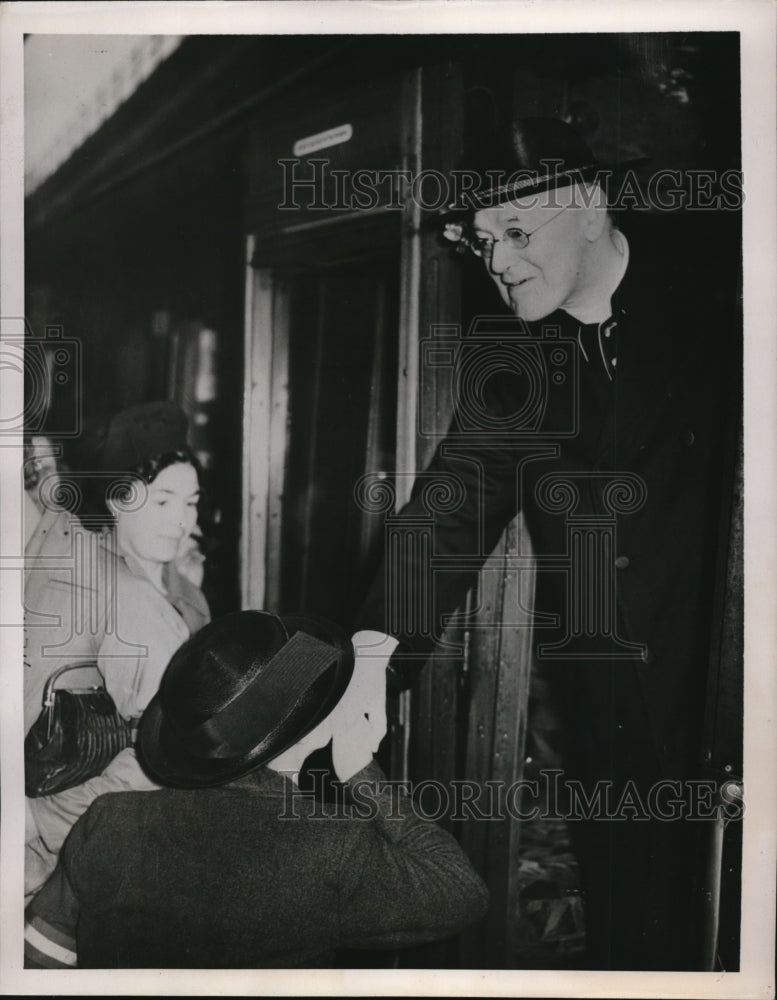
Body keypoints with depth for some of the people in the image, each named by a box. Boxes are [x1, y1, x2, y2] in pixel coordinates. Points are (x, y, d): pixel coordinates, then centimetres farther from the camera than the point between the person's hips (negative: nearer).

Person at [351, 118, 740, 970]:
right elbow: (451, 509, -3)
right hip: (605, 704, 3)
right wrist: (378, 653, -14)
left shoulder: (716, 271, -6)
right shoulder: (501, 353, 2)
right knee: (627, 922, 9)